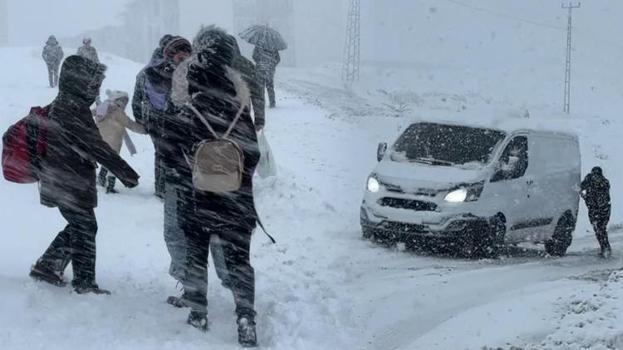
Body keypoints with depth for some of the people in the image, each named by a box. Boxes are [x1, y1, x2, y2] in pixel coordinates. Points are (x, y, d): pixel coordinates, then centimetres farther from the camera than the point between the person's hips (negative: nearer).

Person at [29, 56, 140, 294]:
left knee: (79, 226, 18)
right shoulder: (73, 108, -19)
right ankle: (84, 282, 6)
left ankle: (46, 267, 22)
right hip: (70, 183, -10)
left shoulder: (60, 105, 13)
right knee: (85, 228, -1)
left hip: (58, 181, 10)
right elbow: (95, 146, -23)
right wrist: (126, 172, -22)